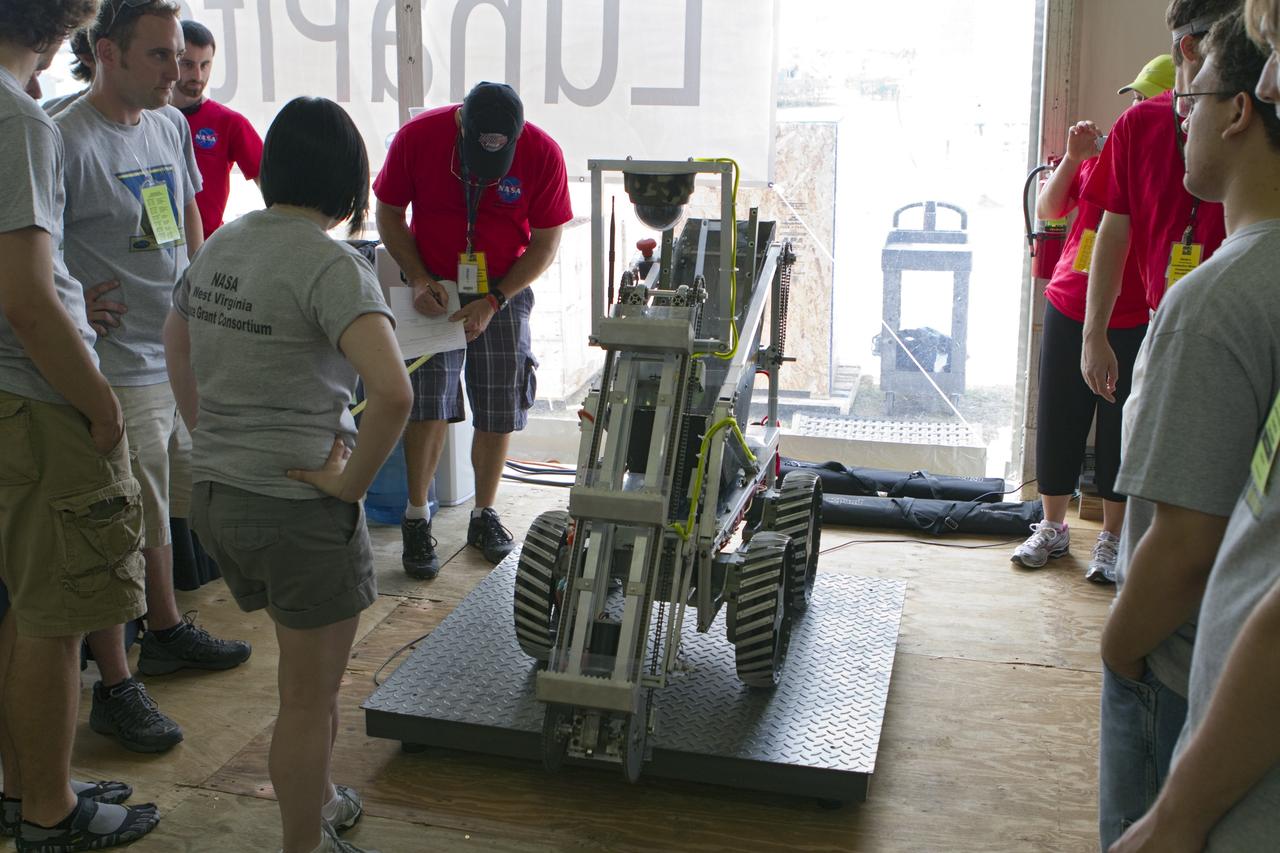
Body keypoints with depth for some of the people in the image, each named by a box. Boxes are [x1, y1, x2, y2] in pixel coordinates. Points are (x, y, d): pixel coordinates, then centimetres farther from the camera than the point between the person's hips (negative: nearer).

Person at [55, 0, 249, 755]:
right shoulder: (69, 141, -19)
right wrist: (71, 307, -19)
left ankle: (166, 633, 39)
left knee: (156, 511, 22)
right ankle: (115, 688, 11)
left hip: (178, 354, 8)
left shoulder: (168, 127, 8)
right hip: (120, 370, -8)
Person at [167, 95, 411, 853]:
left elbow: (175, 341, 23)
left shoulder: (223, 242, 7)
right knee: (310, 697, 10)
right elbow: (394, 391, -32)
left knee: (314, 670, 27)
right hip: (297, 507, -8)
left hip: (214, 496, 8)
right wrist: (350, 483, -19)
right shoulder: (330, 264, -19)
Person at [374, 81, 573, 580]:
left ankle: (484, 515, 21)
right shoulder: (418, 137, -16)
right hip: (433, 290, -1)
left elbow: (546, 242, -7)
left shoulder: (542, 154, -16)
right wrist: (419, 279, -15)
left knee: (498, 414, 3)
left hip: (504, 292, 1)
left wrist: (493, 301, -16)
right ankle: (416, 519, 6)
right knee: (428, 406, -9)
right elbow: (388, 214, -2)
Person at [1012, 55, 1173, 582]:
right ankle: (1052, 527, 23)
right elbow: (1047, 211, 5)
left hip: (1132, 320, -3)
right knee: (1057, 419, 8)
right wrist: (1073, 159, -8)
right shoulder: (1099, 150, 7)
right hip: (1068, 306, 3)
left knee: (1119, 429, 4)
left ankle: (1111, 539, 17)